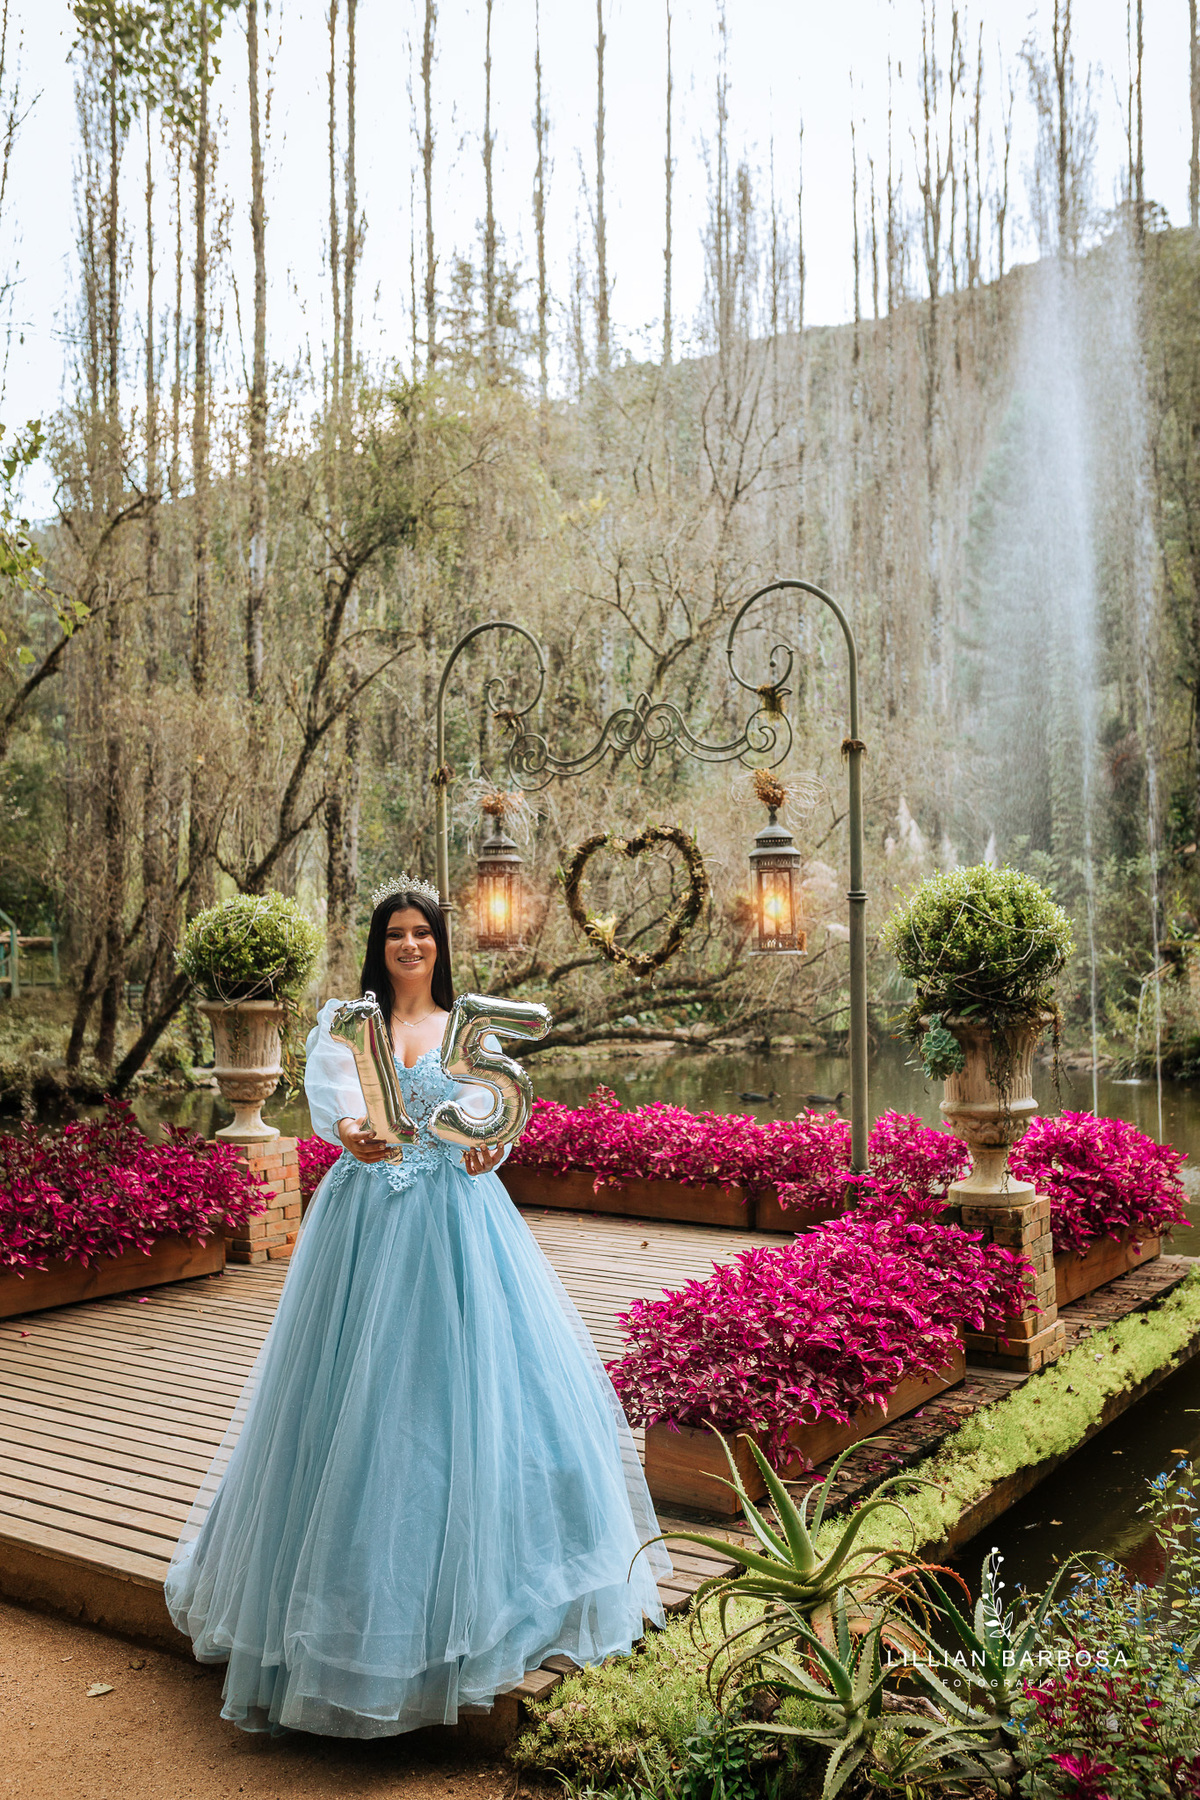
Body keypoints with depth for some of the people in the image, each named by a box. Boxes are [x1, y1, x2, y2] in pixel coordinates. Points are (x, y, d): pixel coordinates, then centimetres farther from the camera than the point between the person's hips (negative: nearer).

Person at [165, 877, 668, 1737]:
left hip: (457, 1221, 1)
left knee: (483, 1373, -2)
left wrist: (478, 1142, -31)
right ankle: (357, 1589, 18)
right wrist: (352, 1136, -37)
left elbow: (483, 1102, -7)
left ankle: (477, 1587, 16)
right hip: (369, 1218, -1)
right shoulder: (346, 1019, 6)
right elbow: (334, 1092, -14)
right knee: (359, 1396, 1)